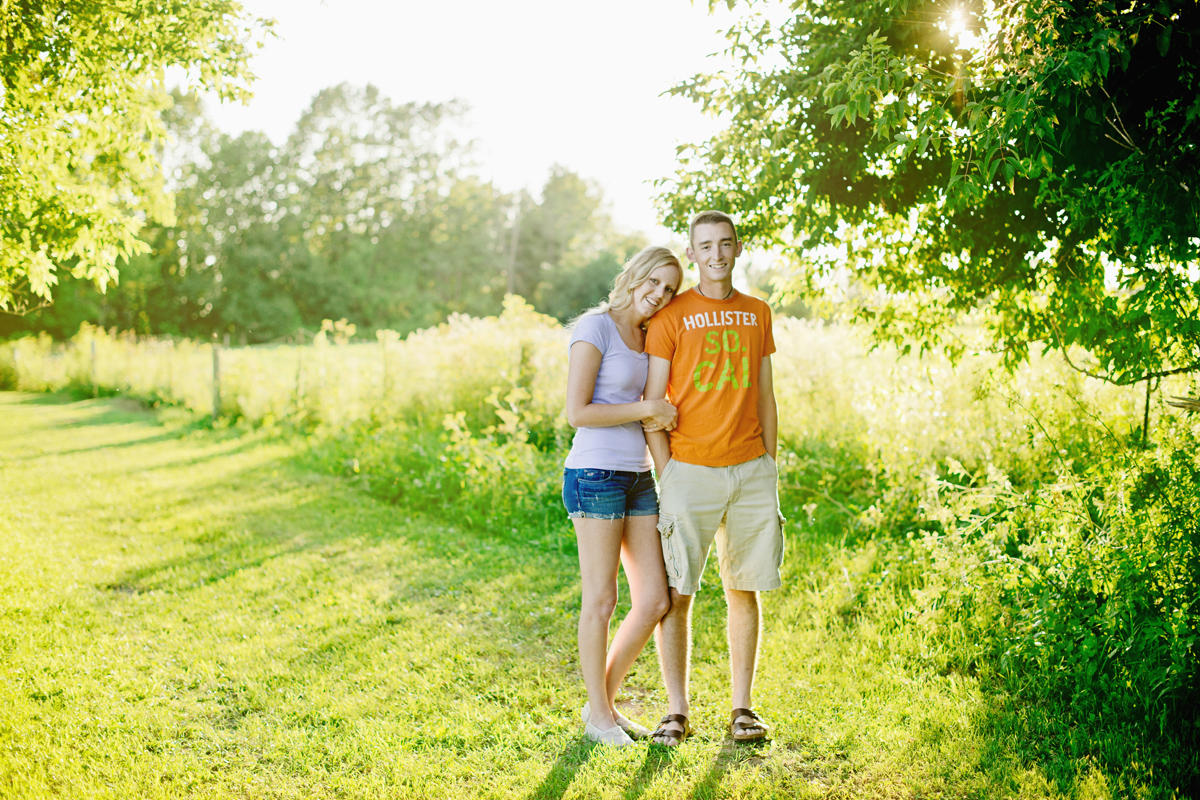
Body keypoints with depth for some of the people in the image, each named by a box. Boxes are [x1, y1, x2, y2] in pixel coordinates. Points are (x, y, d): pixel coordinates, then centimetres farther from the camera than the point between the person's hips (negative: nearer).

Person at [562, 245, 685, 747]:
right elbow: (577, 413, -16)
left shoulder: (649, 337, 14)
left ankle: (604, 701, 21)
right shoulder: (595, 328, -9)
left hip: (639, 476, 8)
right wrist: (648, 409, -12)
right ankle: (598, 715, 15)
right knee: (601, 600, 0)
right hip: (595, 475, -8)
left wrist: (660, 418, 1)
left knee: (655, 601, 6)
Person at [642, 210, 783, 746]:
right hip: (690, 471, -4)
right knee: (676, 594, -3)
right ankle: (677, 711, 8)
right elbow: (653, 405, -2)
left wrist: (769, 467, 10)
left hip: (751, 470, 4)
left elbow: (764, 396, 16)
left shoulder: (758, 313, 12)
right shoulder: (671, 316, -1)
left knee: (744, 591, 7)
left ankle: (742, 708, 17)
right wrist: (666, 476, -8)